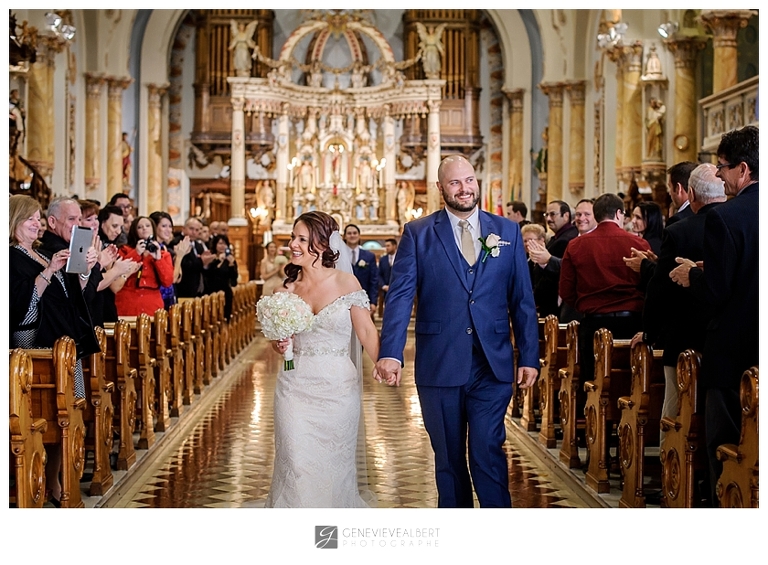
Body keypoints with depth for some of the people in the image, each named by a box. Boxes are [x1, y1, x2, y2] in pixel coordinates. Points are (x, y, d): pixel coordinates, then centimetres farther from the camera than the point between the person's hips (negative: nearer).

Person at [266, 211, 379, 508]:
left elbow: (366, 331, -3)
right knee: (297, 468, -1)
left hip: (338, 387, -2)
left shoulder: (346, 282, -5)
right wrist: (279, 345, -7)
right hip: (296, 388, 2)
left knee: (334, 467, 7)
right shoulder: (286, 290, 3)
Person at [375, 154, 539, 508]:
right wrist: (390, 353, -20)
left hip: (492, 367, 0)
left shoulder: (507, 231, 7)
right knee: (448, 459, 11)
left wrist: (529, 357, 3)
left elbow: (522, 300, 7)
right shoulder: (417, 233, 2)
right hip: (439, 367, 0)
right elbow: (400, 296, -7)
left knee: (488, 453, -7)